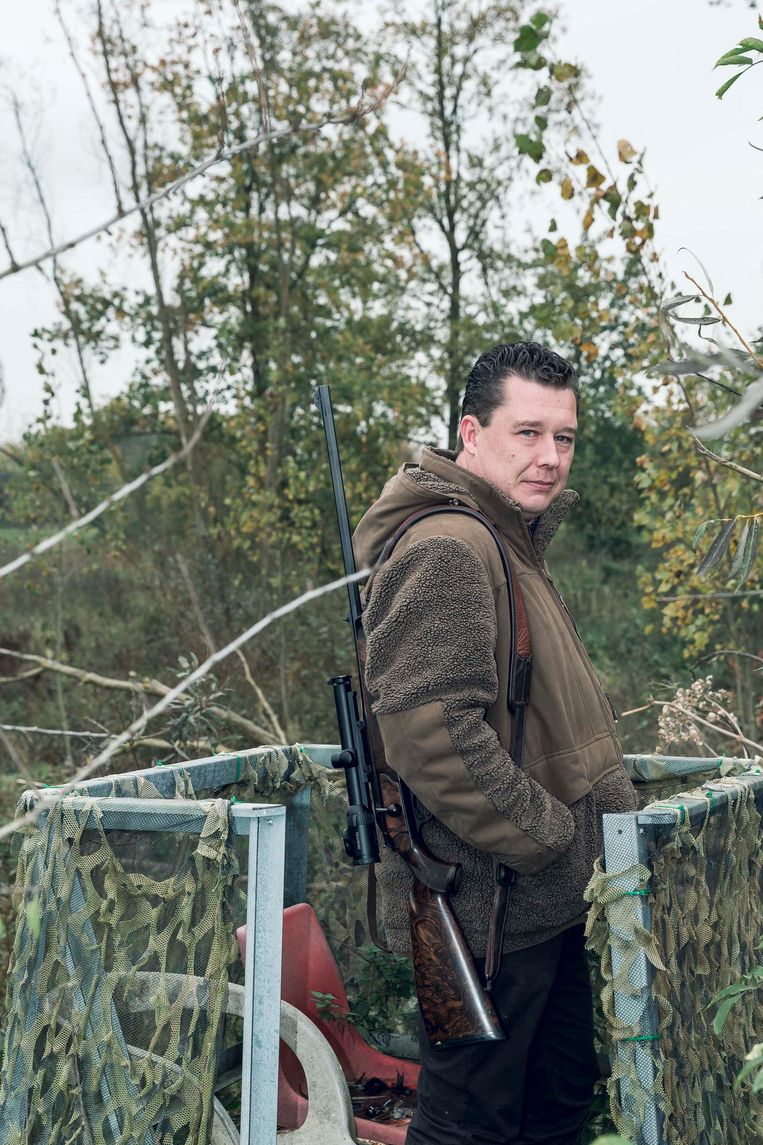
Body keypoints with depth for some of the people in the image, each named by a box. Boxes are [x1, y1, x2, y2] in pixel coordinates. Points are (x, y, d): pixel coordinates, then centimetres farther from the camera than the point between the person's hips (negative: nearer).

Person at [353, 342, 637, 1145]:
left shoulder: (512, 544, 15)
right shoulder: (445, 549, -20)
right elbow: (432, 734, -29)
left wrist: (611, 810, 13)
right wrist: (555, 841, -19)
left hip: (543, 901, 10)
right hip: (490, 908, -10)